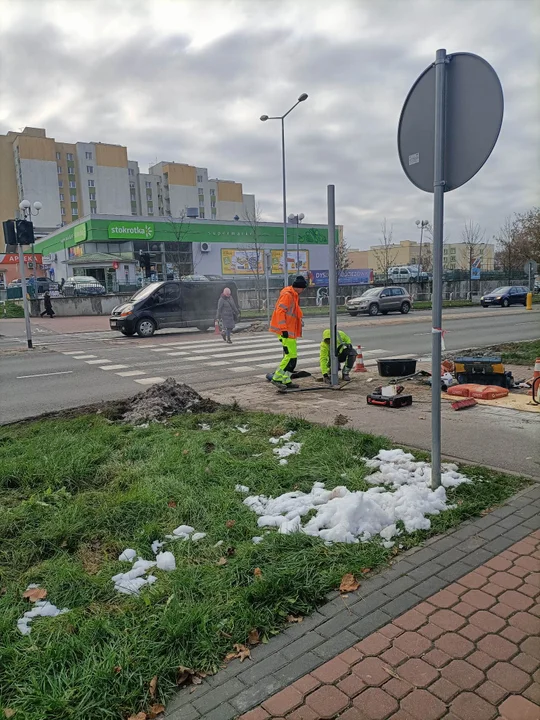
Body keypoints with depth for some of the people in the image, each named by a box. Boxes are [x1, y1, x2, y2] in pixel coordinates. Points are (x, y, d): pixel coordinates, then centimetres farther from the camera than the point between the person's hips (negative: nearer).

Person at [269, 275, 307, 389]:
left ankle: (286, 381, 18)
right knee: (291, 356, -11)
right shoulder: (287, 295, -13)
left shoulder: (294, 296, 19)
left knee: (290, 356, 13)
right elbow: (280, 311, -21)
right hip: (286, 331, -11)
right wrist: (283, 329, -24)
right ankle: (277, 378, -5)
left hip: (290, 331, 11)